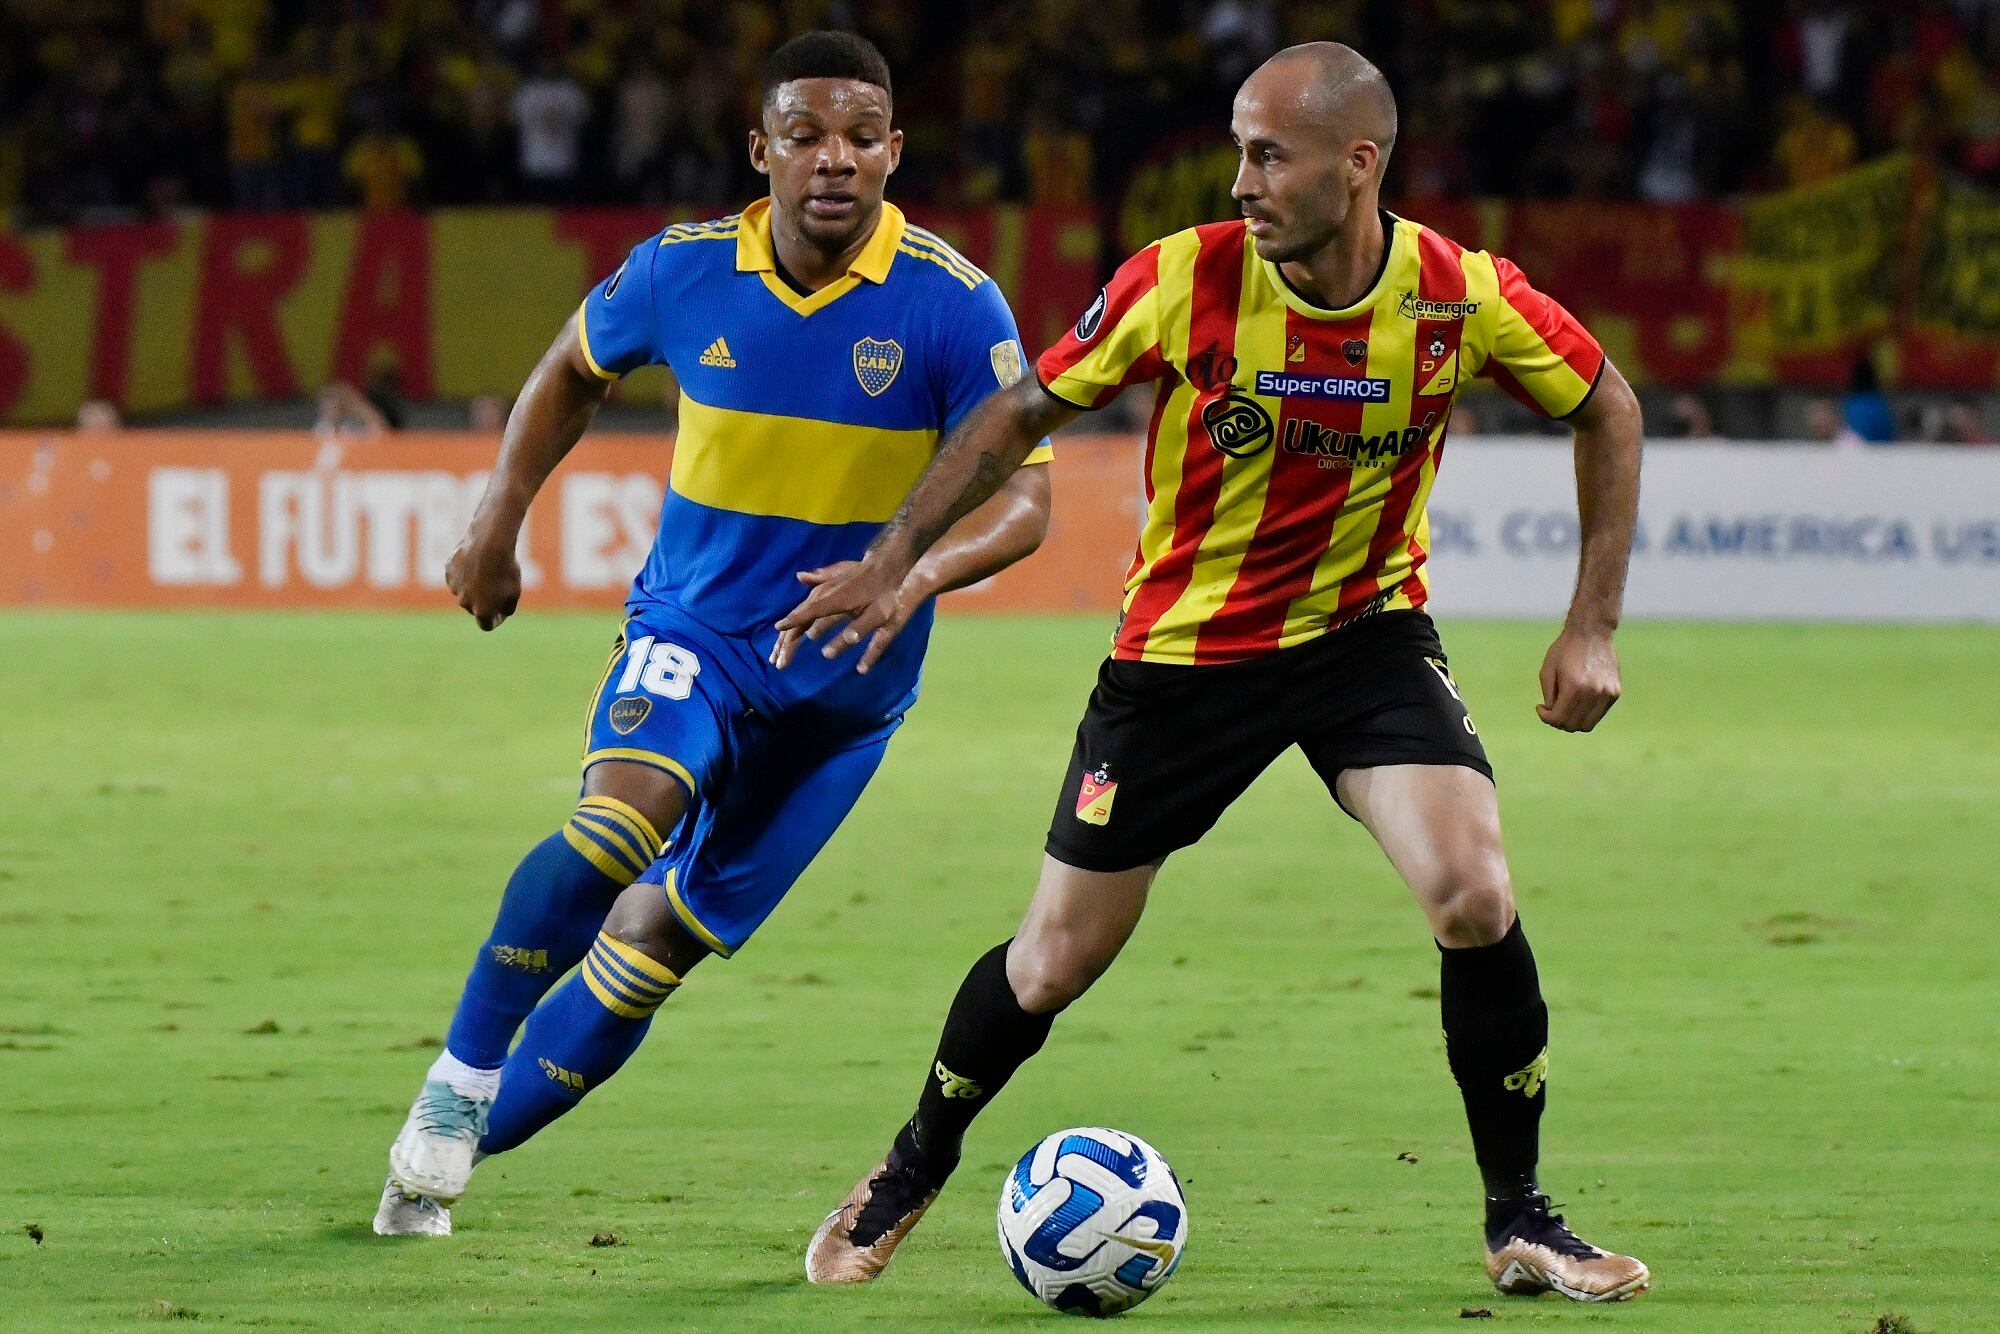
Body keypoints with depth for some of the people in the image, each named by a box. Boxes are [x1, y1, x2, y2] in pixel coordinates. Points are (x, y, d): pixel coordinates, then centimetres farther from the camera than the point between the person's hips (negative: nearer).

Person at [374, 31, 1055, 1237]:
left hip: (846, 682, 0)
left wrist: (917, 573, -34)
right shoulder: (684, 273, -8)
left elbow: (1022, 500, -15)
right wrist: (499, 521, 12)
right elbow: (577, 364, 14)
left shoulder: (954, 307, -15)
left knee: (658, 940, 1)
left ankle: (459, 1148, 18)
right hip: (693, 629, 0)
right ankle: (456, 1088, -14)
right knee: (620, 821, -31)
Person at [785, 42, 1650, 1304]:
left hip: (1365, 630, 0)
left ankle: (1521, 1221, -3)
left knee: (1476, 899, -21)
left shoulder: (1461, 296, -18)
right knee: (1055, 964, 5)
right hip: (1184, 647, 0)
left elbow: (1605, 406, 0)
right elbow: (1023, 414, -6)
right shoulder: (1187, 279, -20)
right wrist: (894, 560, -11)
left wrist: (1594, 627, -4)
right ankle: (912, 1174, 32)